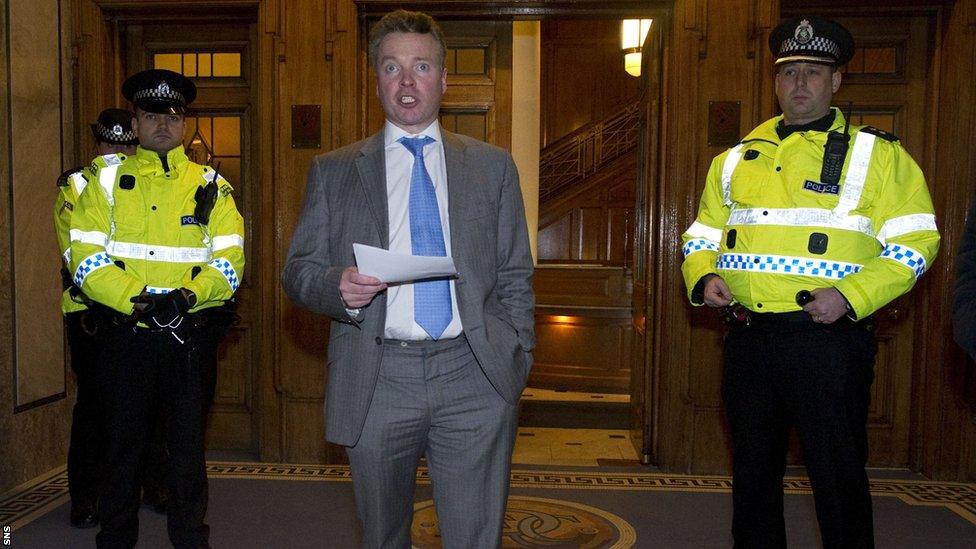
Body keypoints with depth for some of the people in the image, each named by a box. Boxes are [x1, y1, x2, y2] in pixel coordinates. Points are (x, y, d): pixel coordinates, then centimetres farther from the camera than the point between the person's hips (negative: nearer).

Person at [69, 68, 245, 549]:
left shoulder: (210, 185, 7)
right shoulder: (107, 180, 5)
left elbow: (229, 260, -1)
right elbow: (86, 256, -4)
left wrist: (188, 297, -17)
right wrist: (136, 299, -17)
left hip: (191, 336, 0)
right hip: (125, 334, 0)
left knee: (187, 445, 10)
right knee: (122, 443, 11)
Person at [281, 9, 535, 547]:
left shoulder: (493, 166, 10)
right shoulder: (332, 171, 8)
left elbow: (515, 276, 11)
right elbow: (297, 271, 7)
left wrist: (519, 359, 2)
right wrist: (338, 285, -15)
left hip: (474, 379, 0)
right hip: (376, 380, 1)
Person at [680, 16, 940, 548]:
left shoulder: (876, 155, 2)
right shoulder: (737, 159, 14)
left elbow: (913, 244, -4)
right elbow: (702, 235, 19)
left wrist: (851, 295, -17)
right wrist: (703, 278, -1)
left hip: (827, 337, -4)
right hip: (747, 339, 4)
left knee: (838, 475, 4)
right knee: (752, 471, 15)